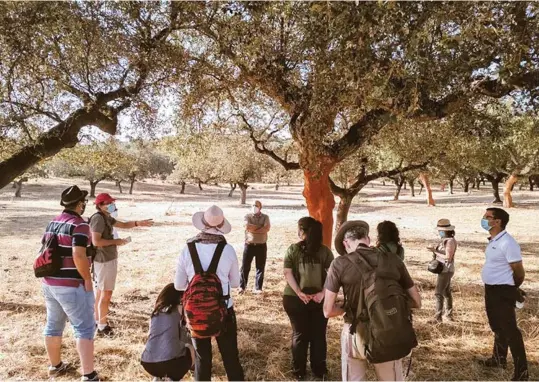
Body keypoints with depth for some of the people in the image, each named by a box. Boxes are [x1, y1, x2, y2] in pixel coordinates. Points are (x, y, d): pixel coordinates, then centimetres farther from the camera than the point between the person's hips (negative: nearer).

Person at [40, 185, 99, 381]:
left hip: (49, 282, 9)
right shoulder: (79, 224, -16)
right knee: (84, 328, -2)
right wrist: (87, 279, -16)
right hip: (71, 285, -9)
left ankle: (55, 365, 36)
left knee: (53, 325, 20)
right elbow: (78, 255, -27)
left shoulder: (52, 223, 10)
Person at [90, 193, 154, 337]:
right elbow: (96, 241, -26)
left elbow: (123, 224, 16)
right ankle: (102, 327, 6)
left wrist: (139, 223, 1)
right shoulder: (98, 218, -20)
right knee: (106, 293, -3)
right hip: (105, 260, -10)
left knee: (100, 291, 19)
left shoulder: (106, 217, 10)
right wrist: (115, 241, -18)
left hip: (106, 259, 10)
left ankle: (97, 321, 31)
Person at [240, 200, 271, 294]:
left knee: (260, 267, 5)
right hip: (249, 245, 0)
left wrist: (253, 229, -13)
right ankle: (242, 286, 15)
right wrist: (260, 227, -11)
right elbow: (247, 226, -16)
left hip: (261, 246, 1)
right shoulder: (248, 216, 3)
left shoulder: (265, 217, 4)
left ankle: (258, 288, 14)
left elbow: (267, 228, -13)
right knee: (245, 266, 3)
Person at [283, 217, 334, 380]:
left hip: (295, 299, 0)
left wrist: (299, 293, -13)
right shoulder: (325, 250, -2)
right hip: (319, 299, 0)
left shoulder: (292, 249, -3)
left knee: (299, 335, 15)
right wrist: (322, 293, -12)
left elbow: (287, 273, -10)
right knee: (319, 335, 15)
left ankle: (299, 371, 25)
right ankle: (319, 370, 26)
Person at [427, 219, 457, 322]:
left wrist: (435, 251, -20)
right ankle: (449, 314, 29)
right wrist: (434, 248, -6)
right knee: (446, 292, 18)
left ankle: (438, 317, -4)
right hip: (445, 270, 10)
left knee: (438, 293, -8)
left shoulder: (450, 241, -20)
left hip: (446, 270, -10)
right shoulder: (445, 240, 8)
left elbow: (448, 257, -23)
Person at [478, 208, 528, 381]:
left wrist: (511, 289, -1)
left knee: (509, 330, -2)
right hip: (491, 290, 10)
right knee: (497, 327, 22)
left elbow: (519, 271, -17)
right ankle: (499, 358, 39)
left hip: (503, 292, -10)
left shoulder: (507, 243, -21)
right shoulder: (493, 241, 8)